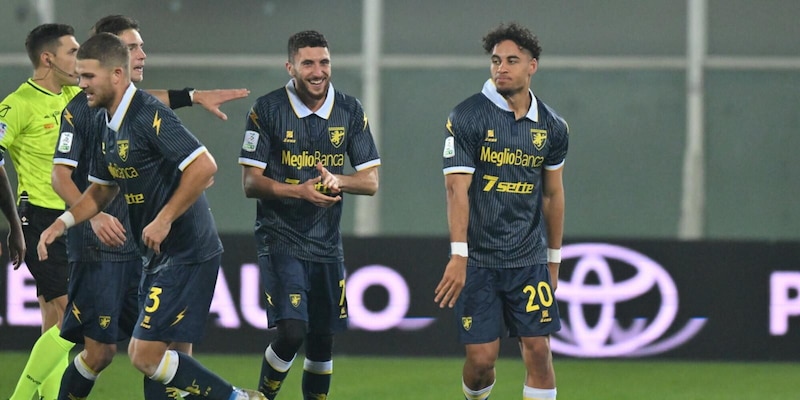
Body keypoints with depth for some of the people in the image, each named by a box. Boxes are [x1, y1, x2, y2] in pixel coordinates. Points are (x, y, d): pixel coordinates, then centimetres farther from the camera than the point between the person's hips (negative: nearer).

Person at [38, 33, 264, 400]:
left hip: (187, 255, -10)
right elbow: (102, 190, 23)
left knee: (147, 356, -12)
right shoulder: (105, 122, 11)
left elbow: (204, 167, -25)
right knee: (143, 354, 11)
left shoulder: (149, 115, -18)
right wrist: (63, 222, 8)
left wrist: (164, 220, -22)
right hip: (159, 256, 10)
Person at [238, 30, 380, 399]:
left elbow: (370, 181, 3)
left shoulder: (350, 111, 3)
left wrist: (336, 180, -18)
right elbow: (250, 182, -8)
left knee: (322, 340, 8)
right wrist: (299, 191, -24)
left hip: (326, 243, 4)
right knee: (292, 331, -17)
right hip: (279, 239, -4)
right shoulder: (267, 109, -7)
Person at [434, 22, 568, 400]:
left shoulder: (551, 126, 6)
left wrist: (553, 259, 19)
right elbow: (457, 188, -12)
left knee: (538, 351, -5)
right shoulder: (467, 117, -7)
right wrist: (458, 257, -20)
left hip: (530, 261, 3)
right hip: (478, 260, -3)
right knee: (481, 357, -4)